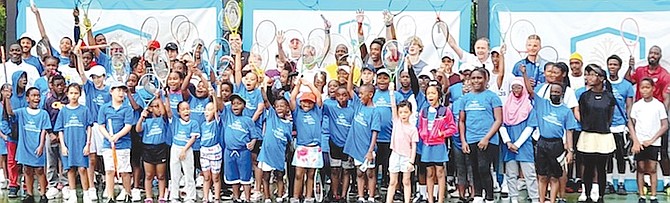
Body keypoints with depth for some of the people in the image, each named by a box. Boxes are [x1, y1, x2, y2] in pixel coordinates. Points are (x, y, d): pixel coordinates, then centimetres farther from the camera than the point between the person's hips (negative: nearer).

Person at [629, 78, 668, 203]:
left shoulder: (659, 105, 0)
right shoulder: (637, 105, 4)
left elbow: (665, 125, 0)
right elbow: (631, 123, 7)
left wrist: (652, 140, -7)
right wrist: (635, 141, -4)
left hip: (653, 142, -1)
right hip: (639, 143, 1)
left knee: (652, 169, -1)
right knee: (641, 169, 3)